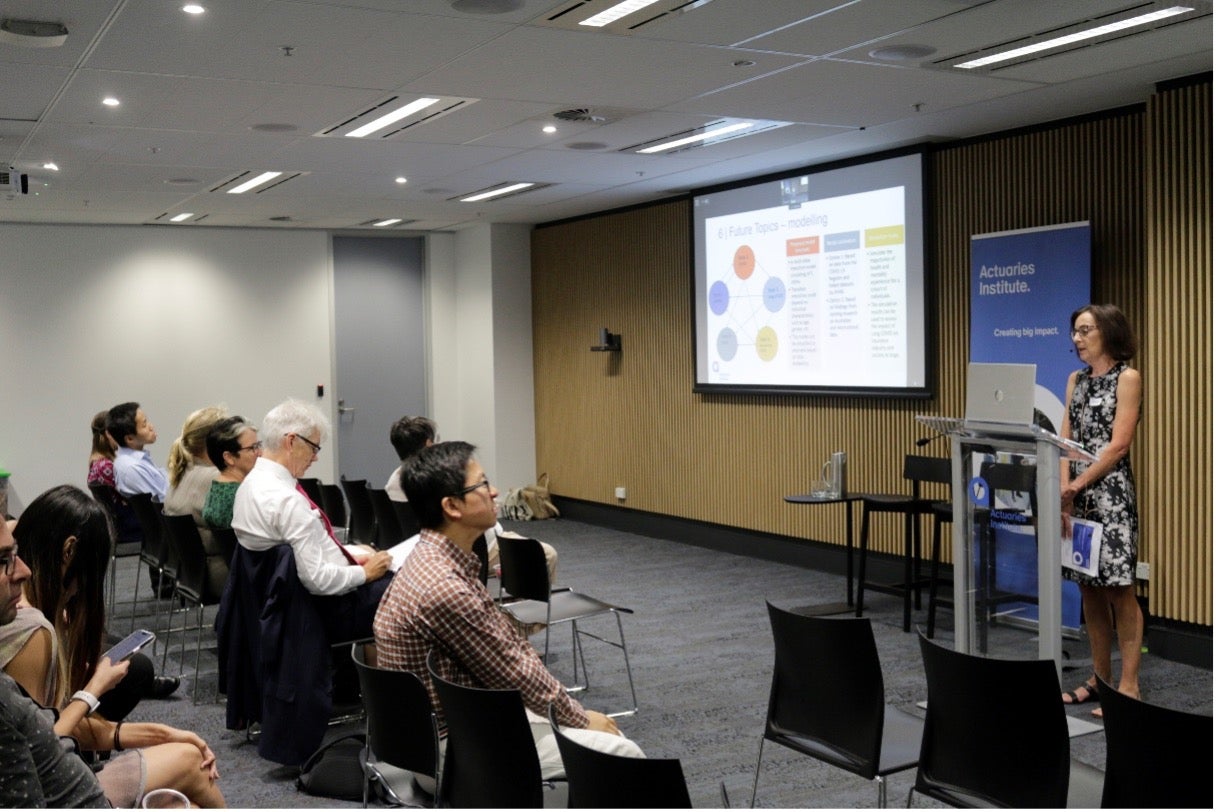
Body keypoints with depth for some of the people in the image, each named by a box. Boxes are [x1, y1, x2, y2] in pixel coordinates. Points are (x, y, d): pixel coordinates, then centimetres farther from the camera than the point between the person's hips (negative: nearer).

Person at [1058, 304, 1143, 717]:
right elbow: (1065, 441, 7)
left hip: (1110, 493, -6)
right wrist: (1064, 489, -7)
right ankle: (1099, 679, 18)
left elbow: (1117, 446, -11)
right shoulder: (1076, 380, 14)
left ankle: (1129, 684, 1)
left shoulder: (1127, 378, -4)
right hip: (1076, 496, 6)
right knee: (1089, 589, 9)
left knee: (1118, 589, -5)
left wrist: (1077, 486, -14)